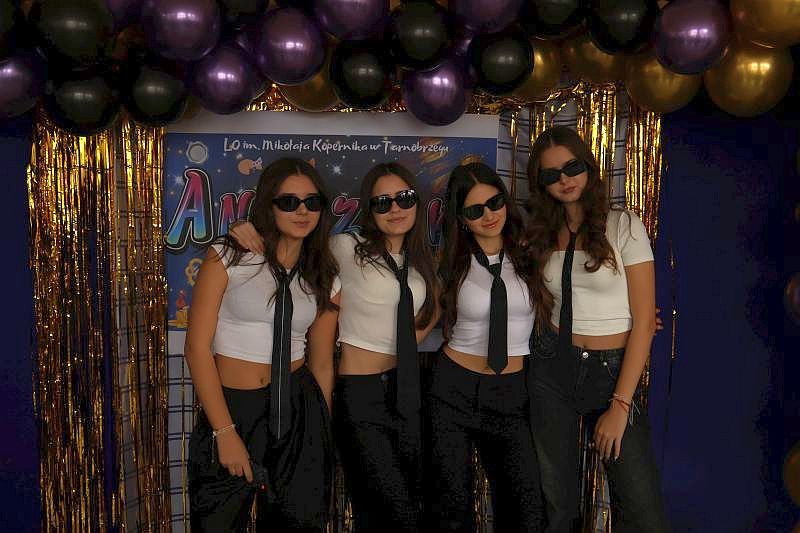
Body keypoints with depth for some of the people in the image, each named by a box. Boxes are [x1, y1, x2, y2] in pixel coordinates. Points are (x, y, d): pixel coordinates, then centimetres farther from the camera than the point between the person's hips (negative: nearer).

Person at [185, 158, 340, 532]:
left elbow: (322, 365, 10)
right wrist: (226, 432, -15)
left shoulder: (325, 281, 3)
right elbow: (197, 347, -11)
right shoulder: (228, 258, -8)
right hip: (228, 409, -3)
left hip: (298, 411, 3)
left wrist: (323, 438, 12)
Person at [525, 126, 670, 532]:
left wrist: (620, 405, -12)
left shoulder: (623, 226, -5)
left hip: (613, 369, -3)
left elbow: (644, 320, -9)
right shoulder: (543, 235, 7)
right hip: (553, 367, 3)